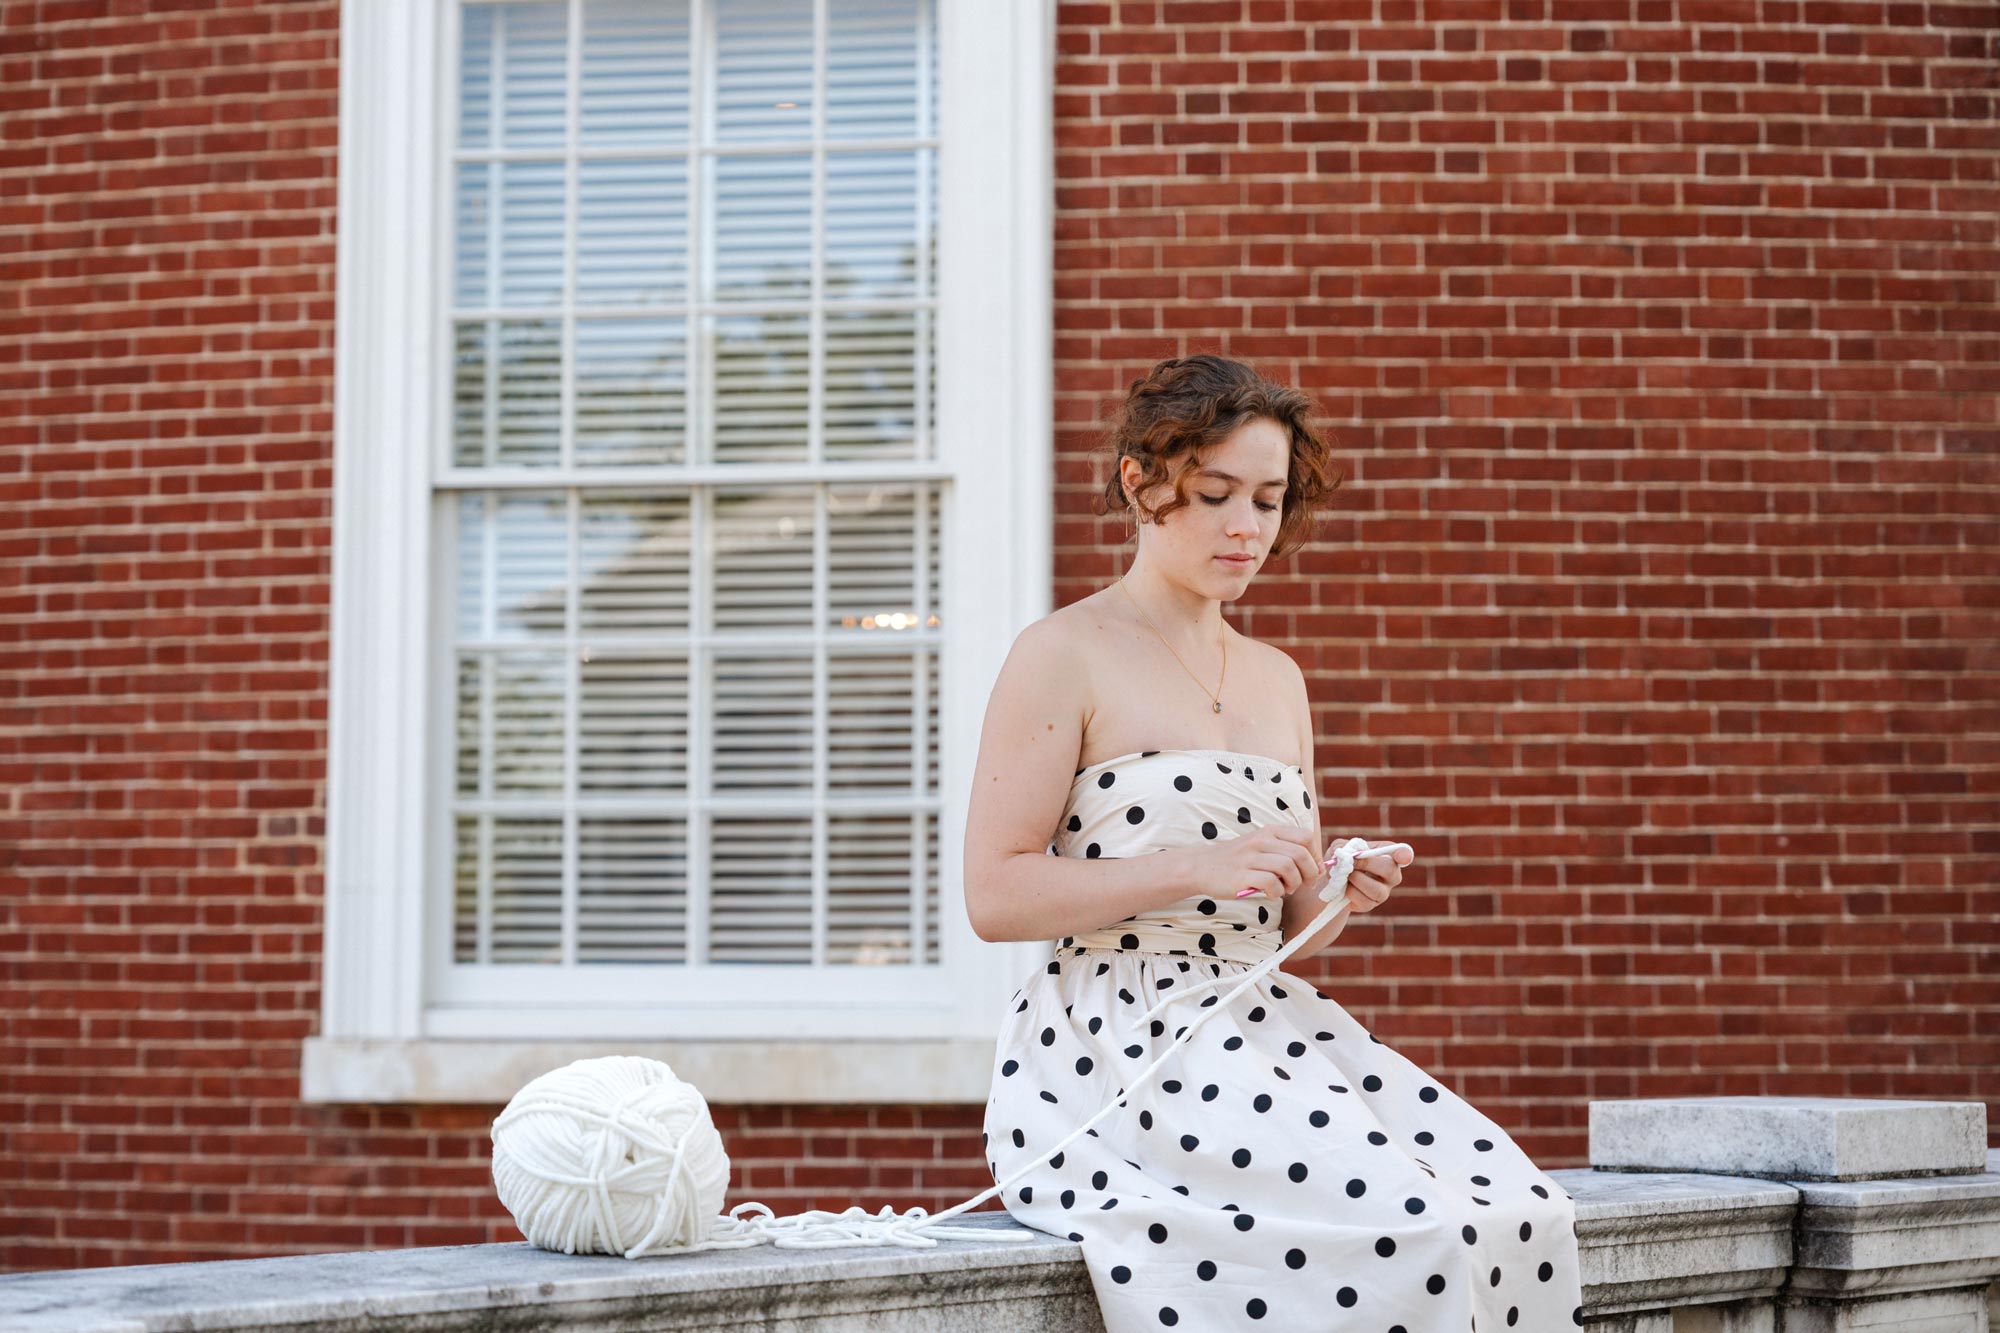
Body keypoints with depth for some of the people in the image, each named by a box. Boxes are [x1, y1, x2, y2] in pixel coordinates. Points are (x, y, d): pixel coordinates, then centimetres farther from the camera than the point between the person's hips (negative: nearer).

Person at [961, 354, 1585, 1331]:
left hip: (1266, 1023, 7)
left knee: (1523, 1216, -18)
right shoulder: (1064, 655, -2)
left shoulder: (1277, 679, 20)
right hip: (1113, 1043, -7)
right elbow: (993, 894, -9)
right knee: (1401, 1230, -28)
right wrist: (1200, 866, -17)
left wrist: (1342, 896, 1)